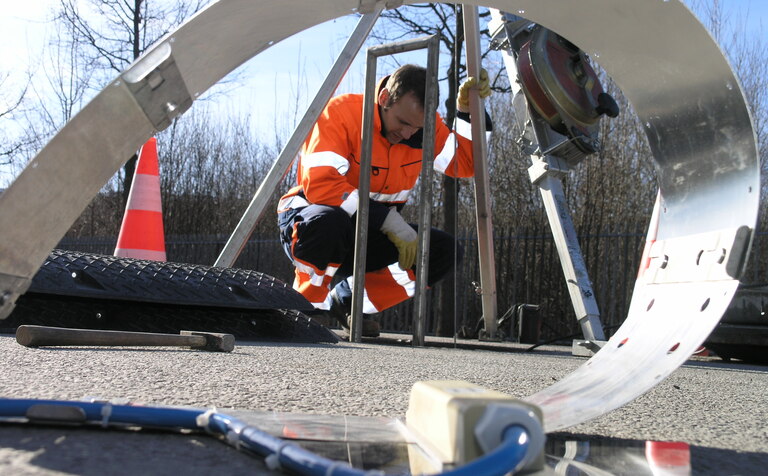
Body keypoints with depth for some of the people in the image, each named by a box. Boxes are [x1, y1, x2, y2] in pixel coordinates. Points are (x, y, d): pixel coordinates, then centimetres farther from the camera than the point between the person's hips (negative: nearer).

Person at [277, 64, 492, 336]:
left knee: (443, 250, -15)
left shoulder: (424, 126, -6)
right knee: (329, 221, -41)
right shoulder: (341, 111, -22)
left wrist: (467, 111, -16)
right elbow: (320, 185, -32)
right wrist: (389, 220, -35)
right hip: (311, 215, -5)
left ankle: (350, 300, 1)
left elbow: (465, 164, -4)